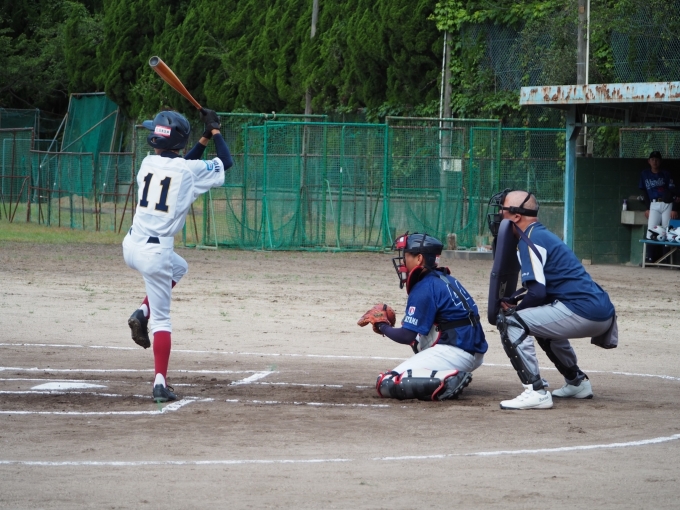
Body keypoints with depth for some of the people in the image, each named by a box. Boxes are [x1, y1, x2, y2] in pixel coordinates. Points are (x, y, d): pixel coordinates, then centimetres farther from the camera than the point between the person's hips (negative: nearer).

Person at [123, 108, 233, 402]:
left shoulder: (148, 164, 5)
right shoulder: (190, 170, -8)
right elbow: (226, 163, 7)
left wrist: (205, 138, 21)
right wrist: (214, 131, 17)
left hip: (131, 246, 5)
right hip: (157, 252, -5)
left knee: (178, 268, 34)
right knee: (162, 320, -1)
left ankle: (142, 313, 16)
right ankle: (160, 383, -10)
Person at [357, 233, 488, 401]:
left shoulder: (423, 289, -11)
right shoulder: (446, 279, 16)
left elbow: (406, 336, -11)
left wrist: (382, 326, 7)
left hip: (455, 353, -10)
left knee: (386, 383, -13)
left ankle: (447, 381, -24)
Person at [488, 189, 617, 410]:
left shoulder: (530, 240, -8)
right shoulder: (543, 235, 22)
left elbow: (537, 291, -17)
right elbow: (541, 284, 28)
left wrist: (513, 309, 1)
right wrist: (513, 300, 12)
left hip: (583, 310, -10)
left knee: (510, 323, -13)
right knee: (543, 323, 37)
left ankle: (536, 392, -19)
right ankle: (577, 382, 38)